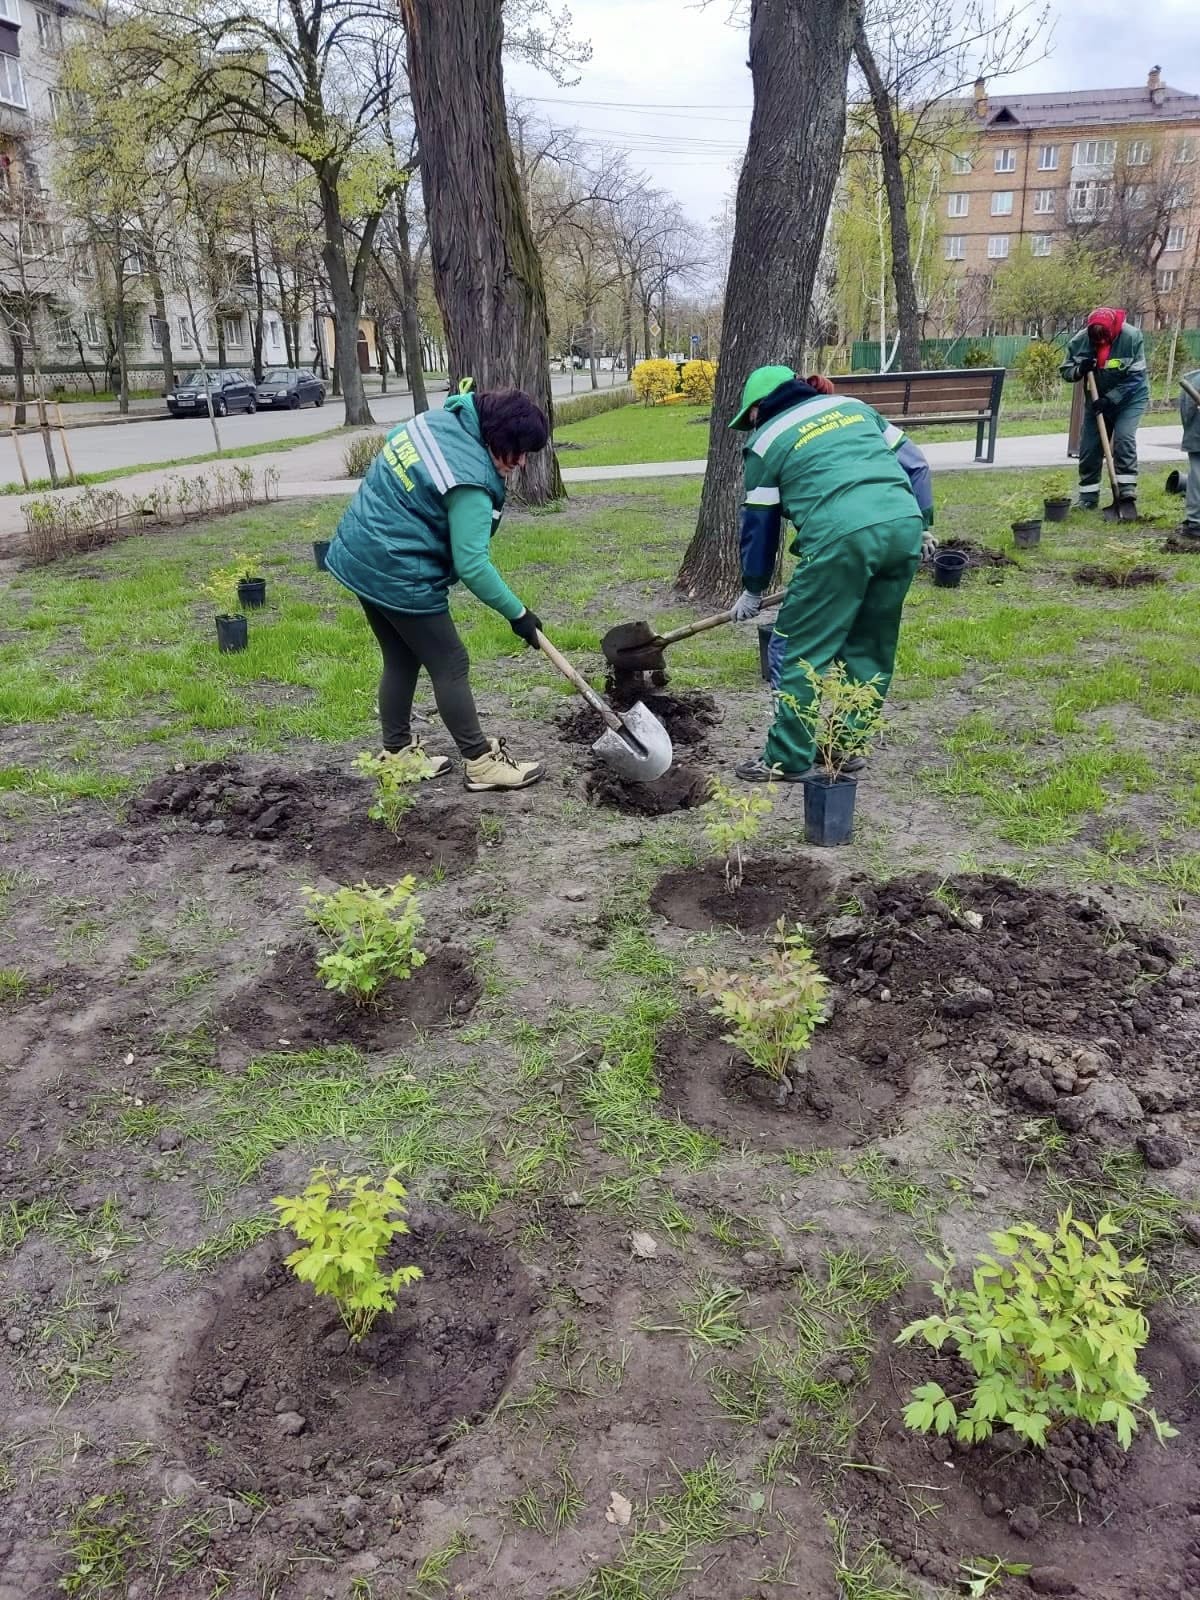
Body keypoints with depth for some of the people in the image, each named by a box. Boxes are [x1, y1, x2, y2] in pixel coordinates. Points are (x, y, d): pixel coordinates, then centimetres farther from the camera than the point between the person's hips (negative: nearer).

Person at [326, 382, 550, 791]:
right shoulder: (470, 480, -24)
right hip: (397, 575, -10)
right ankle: (481, 763, 11)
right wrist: (517, 613, -14)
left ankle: (398, 753, 30)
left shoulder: (439, 420, 3)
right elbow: (472, 565, -24)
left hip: (359, 557, 10)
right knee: (450, 665, 2)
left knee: (401, 661, 19)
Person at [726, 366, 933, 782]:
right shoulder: (853, 405, 26)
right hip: (904, 527, 6)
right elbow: (915, 463, 22)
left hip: (843, 537, -6)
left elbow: (760, 522, 17)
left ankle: (789, 759, 10)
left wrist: (753, 589, 28)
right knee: (871, 646, 18)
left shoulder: (766, 440, 14)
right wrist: (922, 523, 24)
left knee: (800, 649, 6)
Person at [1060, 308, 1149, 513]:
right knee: (1089, 447, 2)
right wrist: (1080, 370, -26)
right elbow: (1065, 371, -4)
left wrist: (1111, 398, -29)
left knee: (1123, 438, -22)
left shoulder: (1132, 337, -24)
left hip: (1130, 397, -4)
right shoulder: (1081, 340, -16)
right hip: (1097, 400, 4)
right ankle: (1088, 498, 16)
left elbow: (1134, 378, -21)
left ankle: (1127, 493, -18)